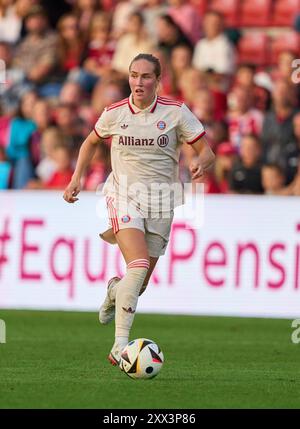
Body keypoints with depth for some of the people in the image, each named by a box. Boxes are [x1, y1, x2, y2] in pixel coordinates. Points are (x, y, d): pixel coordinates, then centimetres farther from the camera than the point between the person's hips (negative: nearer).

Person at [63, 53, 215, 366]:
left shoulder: (176, 112, -2)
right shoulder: (114, 113, 1)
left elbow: (207, 152, -1)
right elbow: (91, 142, 21)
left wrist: (200, 163, -24)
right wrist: (76, 178, 11)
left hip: (161, 201, 2)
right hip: (124, 196, -2)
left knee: (138, 286, 6)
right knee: (138, 265, -27)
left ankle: (114, 291, 46)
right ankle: (120, 345, -30)